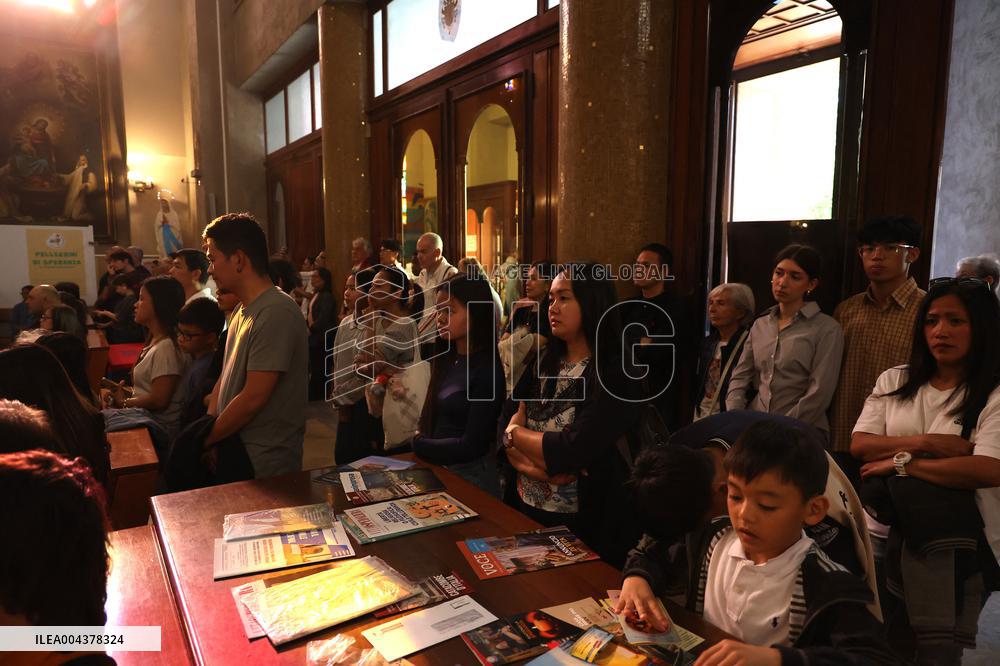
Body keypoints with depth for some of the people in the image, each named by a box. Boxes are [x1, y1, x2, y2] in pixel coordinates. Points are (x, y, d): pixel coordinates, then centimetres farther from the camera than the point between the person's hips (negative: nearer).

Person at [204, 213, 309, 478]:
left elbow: (254, 398, -22)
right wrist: (207, 426, -3)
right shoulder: (242, 311, 10)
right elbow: (226, 377, 12)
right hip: (233, 450, 8)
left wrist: (206, 439, -10)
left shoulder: (275, 313, -21)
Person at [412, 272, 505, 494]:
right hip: (436, 467, 7)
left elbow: (472, 446, -20)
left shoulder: (487, 370, -18)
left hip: (469, 475, -7)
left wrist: (418, 444, -11)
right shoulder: (444, 358, 4)